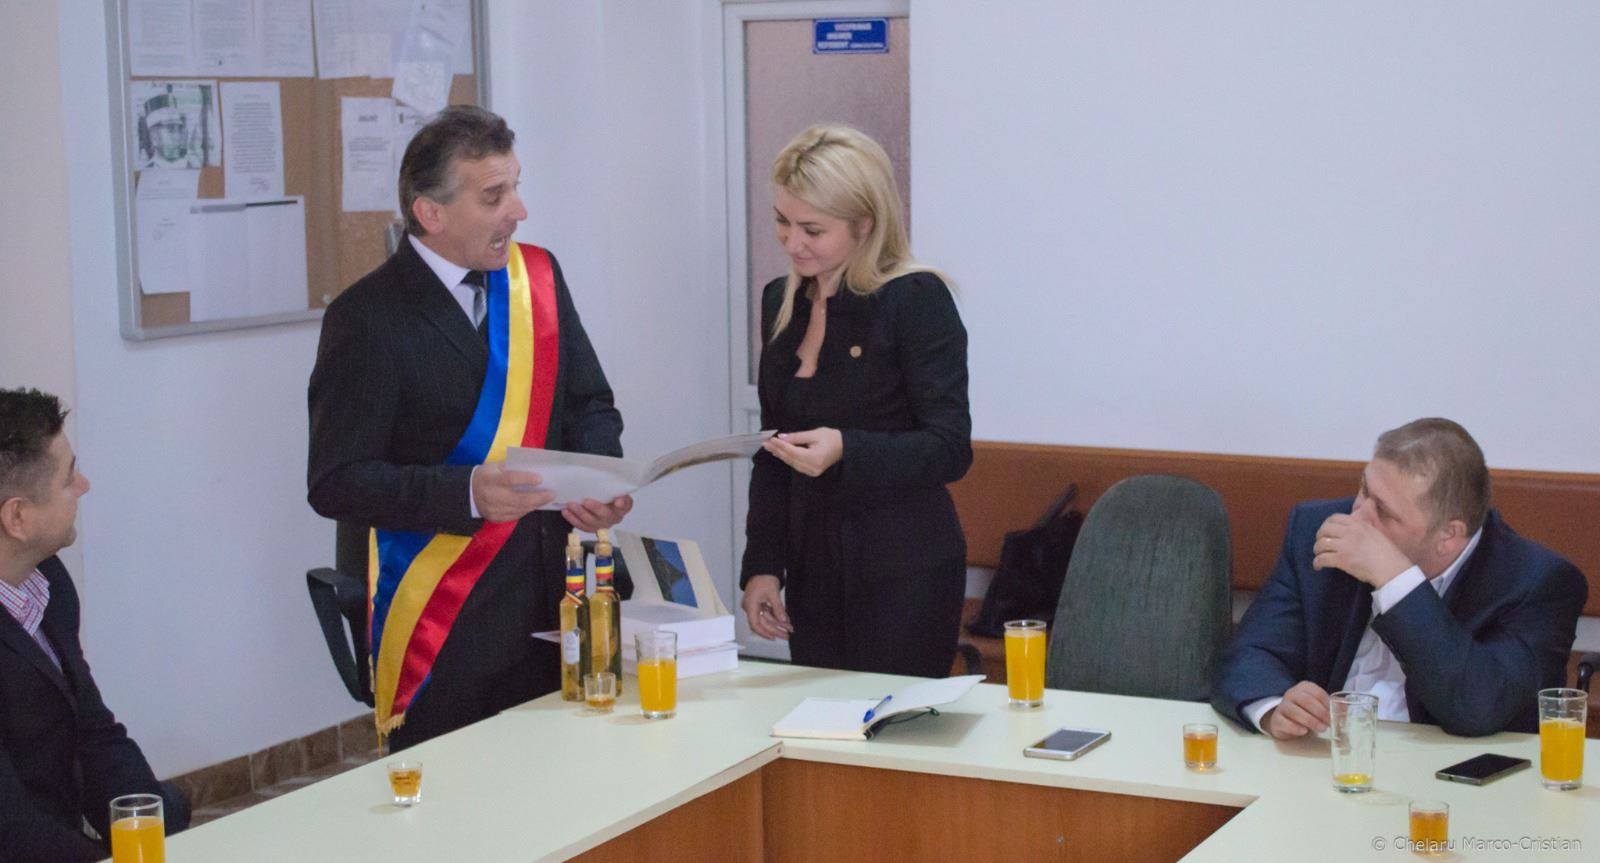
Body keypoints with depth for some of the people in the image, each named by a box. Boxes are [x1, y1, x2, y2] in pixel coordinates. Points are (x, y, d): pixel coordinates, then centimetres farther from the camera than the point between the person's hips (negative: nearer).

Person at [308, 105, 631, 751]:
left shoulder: (537, 275, 9)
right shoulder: (368, 318, -10)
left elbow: (588, 403, 16)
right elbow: (335, 482, -13)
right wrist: (467, 492, -25)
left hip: (548, 601, 5)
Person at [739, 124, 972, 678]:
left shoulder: (915, 300, -9)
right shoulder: (781, 303, 10)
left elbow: (951, 450, -13)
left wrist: (846, 450, -28)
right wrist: (762, 565, 9)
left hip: (904, 576, -6)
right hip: (814, 570, 6)